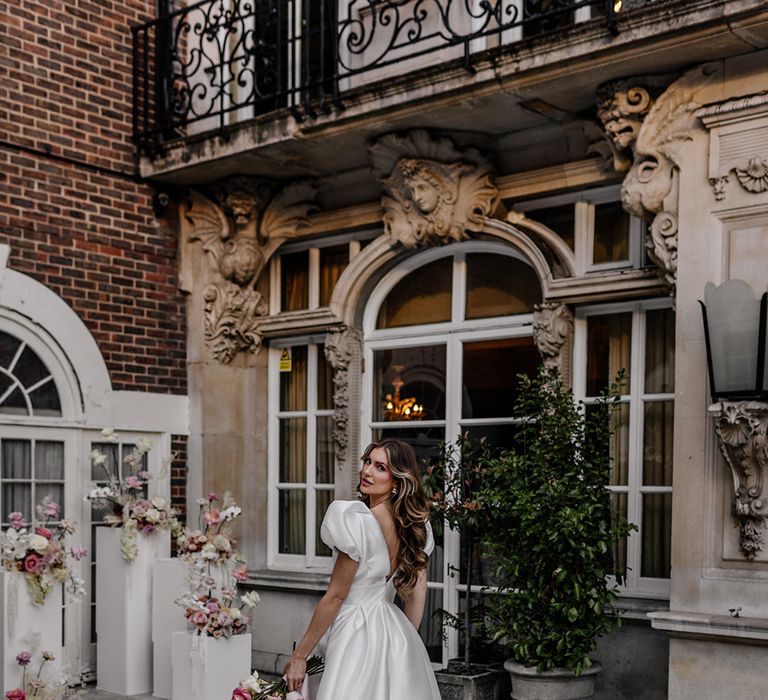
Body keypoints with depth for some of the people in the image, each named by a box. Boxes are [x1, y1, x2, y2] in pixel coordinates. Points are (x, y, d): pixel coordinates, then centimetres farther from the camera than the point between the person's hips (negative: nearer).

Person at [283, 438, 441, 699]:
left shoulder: (357, 522, -19)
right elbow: (418, 592, 10)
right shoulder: (415, 525, 3)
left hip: (358, 633, -8)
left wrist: (299, 656, -6)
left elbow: (336, 596, -15)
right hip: (398, 632, 8)